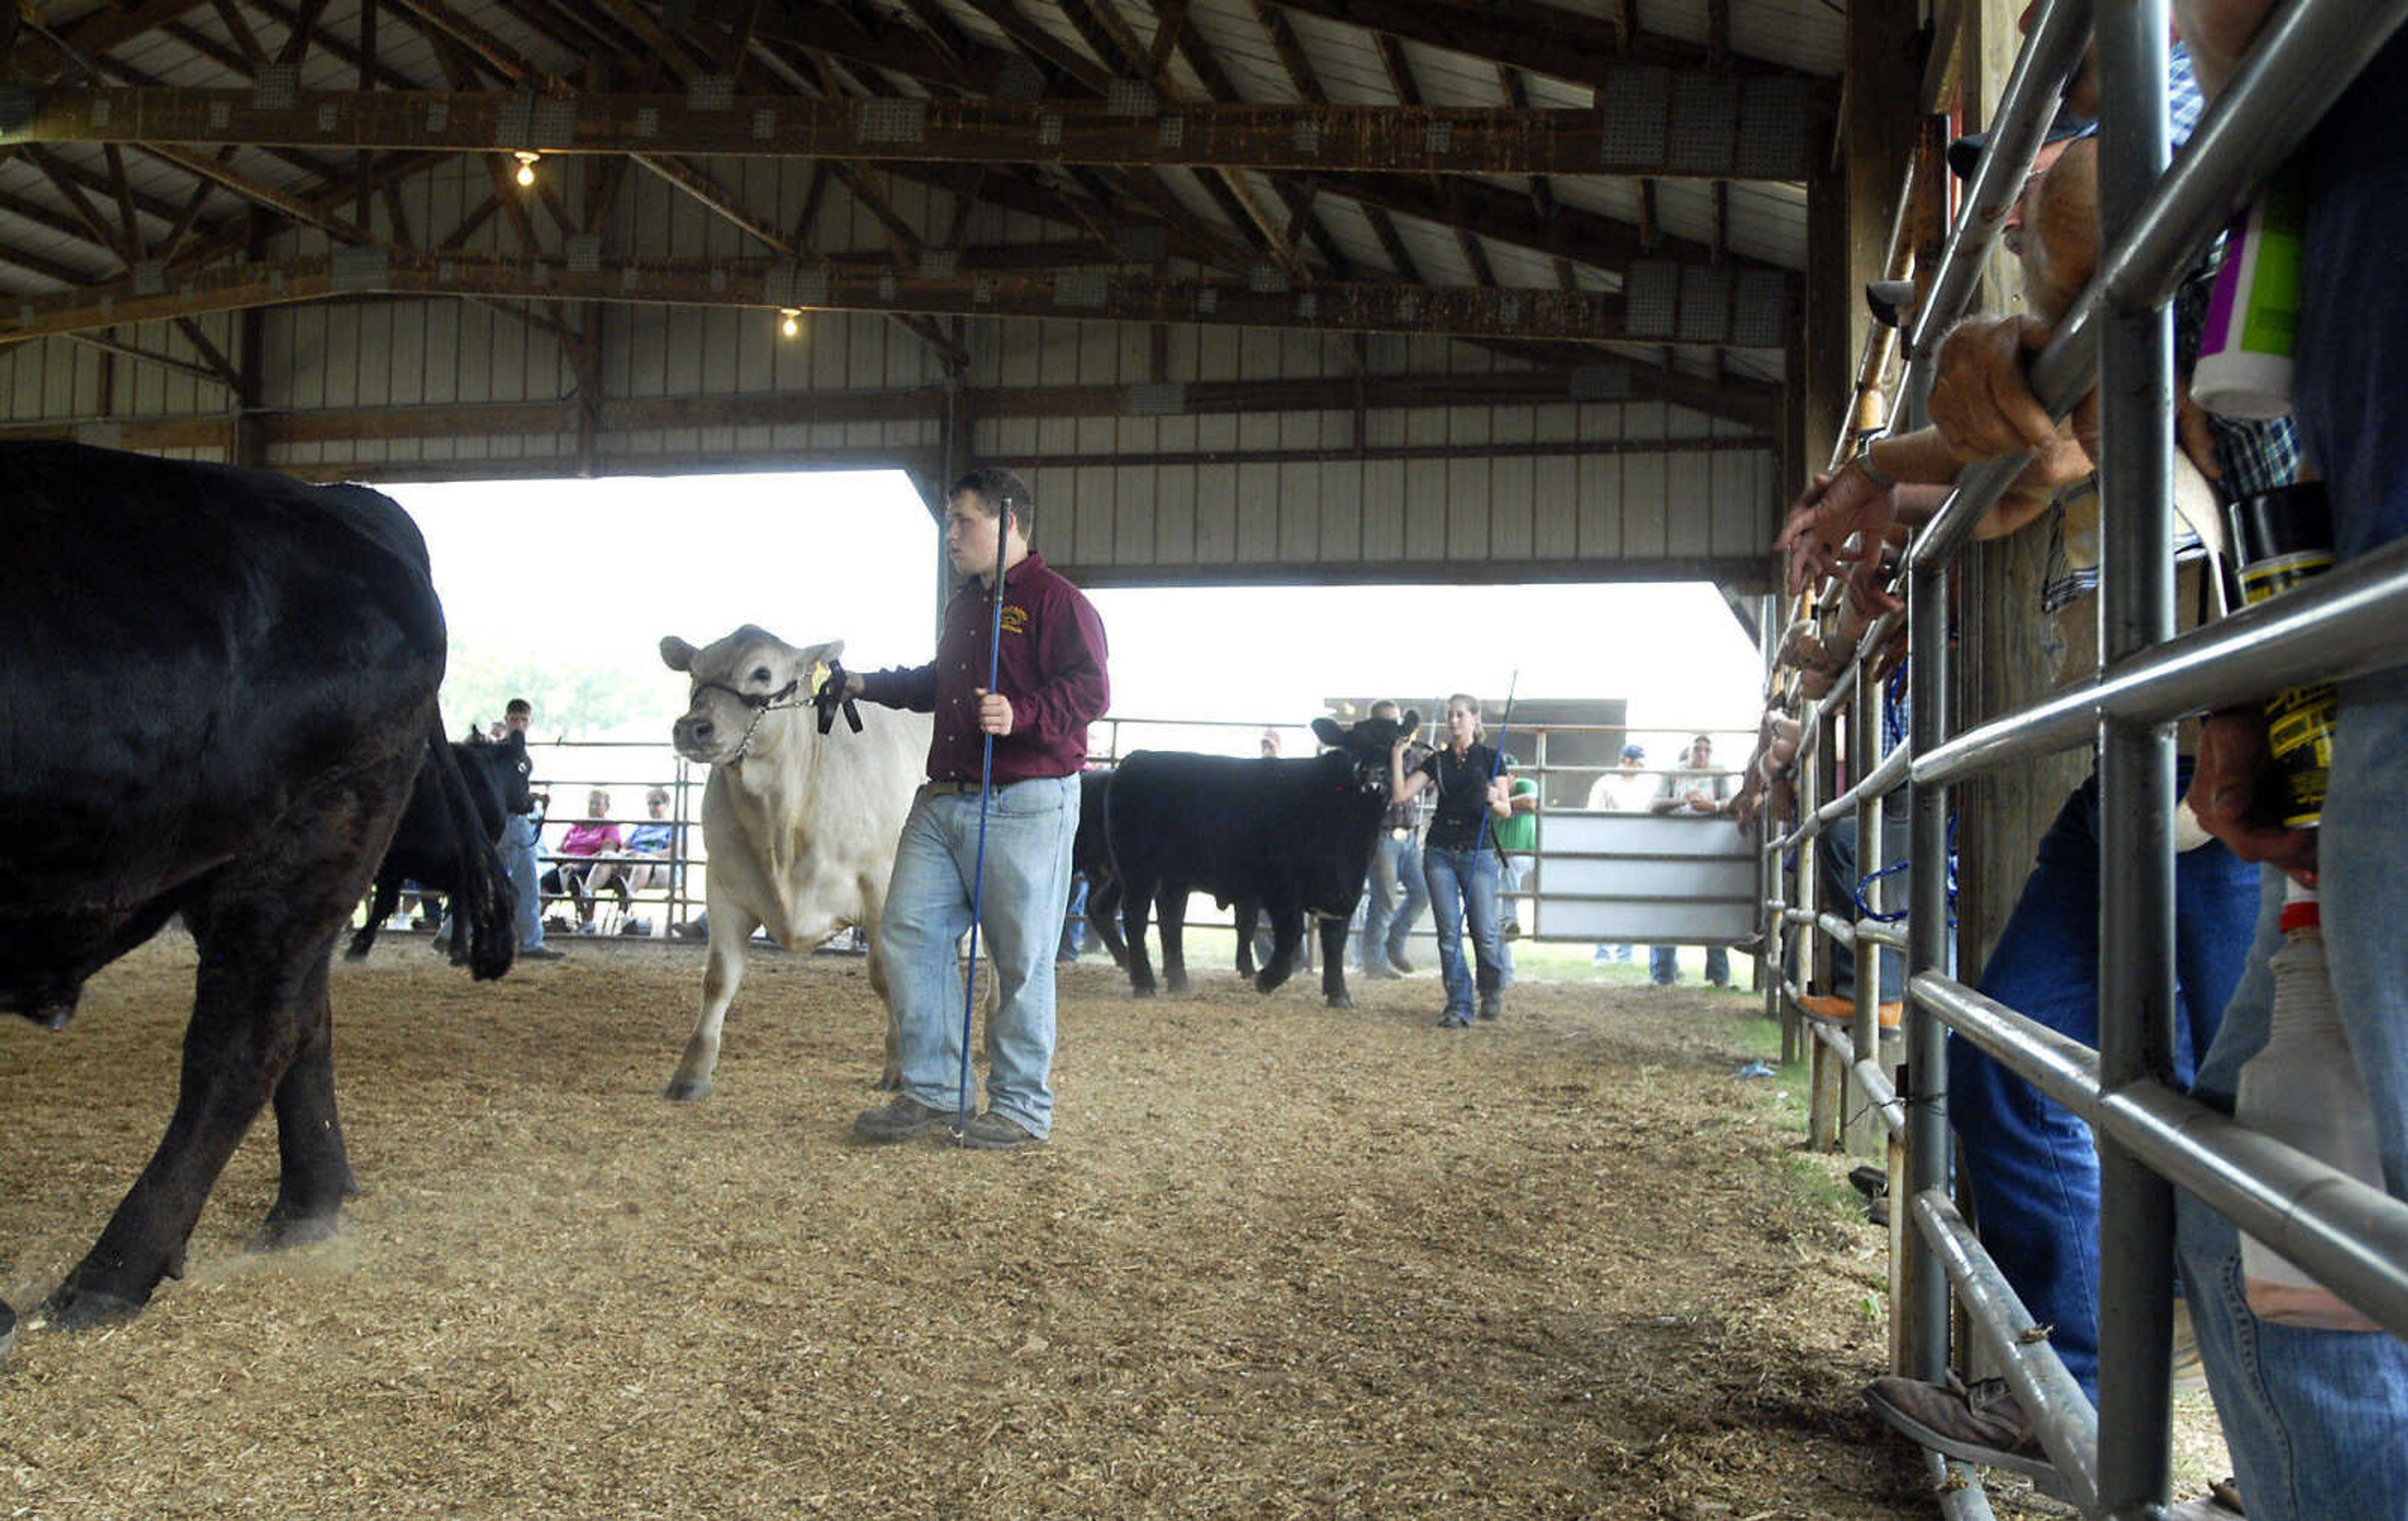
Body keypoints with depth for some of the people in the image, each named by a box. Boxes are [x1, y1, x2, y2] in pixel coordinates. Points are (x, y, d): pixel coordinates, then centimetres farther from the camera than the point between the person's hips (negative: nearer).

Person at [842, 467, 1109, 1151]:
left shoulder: (1057, 600, -6)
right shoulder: (963, 604, 21)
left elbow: (1090, 692, -16)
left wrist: (1021, 715, -29)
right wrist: (867, 684, 29)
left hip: (1025, 807, -8)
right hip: (943, 800, 9)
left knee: (1022, 958, -1)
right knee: (908, 935, 4)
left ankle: (1022, 1106, 11)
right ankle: (930, 1090, 15)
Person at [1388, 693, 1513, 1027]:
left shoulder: (1490, 758, 3)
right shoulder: (1437, 760, 10)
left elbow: (1506, 811, -1)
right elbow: (1400, 794, 2)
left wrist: (1494, 801, -22)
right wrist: (1397, 756, -3)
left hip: (1478, 854, -2)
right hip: (1440, 853, 2)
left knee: (1484, 932, -4)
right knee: (1449, 933, -2)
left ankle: (1492, 994, 23)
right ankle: (1459, 1006, 3)